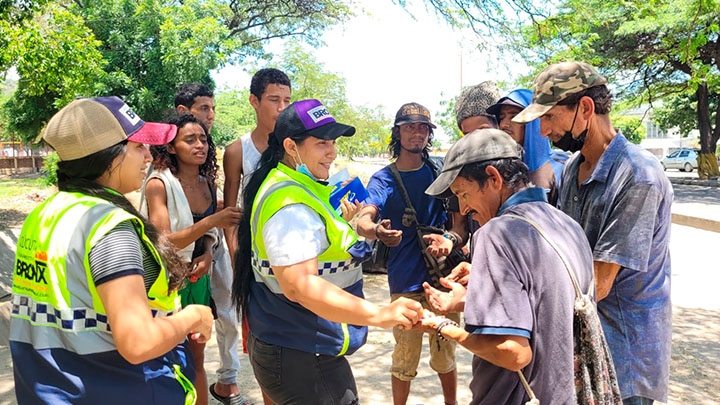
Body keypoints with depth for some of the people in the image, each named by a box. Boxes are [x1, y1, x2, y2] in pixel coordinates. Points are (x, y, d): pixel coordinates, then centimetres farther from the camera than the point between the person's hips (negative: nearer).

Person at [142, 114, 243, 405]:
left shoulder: (207, 182, 2)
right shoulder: (159, 184, -15)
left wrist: (208, 253, -5)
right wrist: (211, 222, -29)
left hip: (198, 279, 5)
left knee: (196, 359, 16)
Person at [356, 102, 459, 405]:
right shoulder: (383, 179, -2)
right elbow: (363, 220, -18)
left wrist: (452, 238, -17)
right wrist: (377, 230, -42)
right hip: (405, 284, -2)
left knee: (445, 357, 14)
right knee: (405, 361, 7)